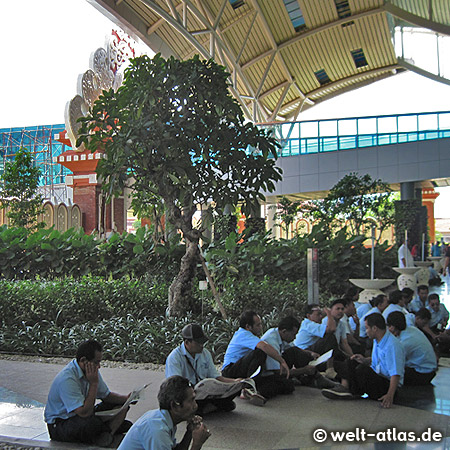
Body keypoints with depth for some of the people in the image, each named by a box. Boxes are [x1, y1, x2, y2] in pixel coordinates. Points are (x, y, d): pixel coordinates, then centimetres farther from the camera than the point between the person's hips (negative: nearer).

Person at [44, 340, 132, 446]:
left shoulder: (92, 371, -3)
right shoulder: (67, 379, -29)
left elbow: (106, 396, 9)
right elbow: (84, 413, -33)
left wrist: (126, 398, -9)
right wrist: (94, 383, -29)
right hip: (59, 424, -8)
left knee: (121, 404, -2)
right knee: (91, 423, -38)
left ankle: (106, 435, -19)